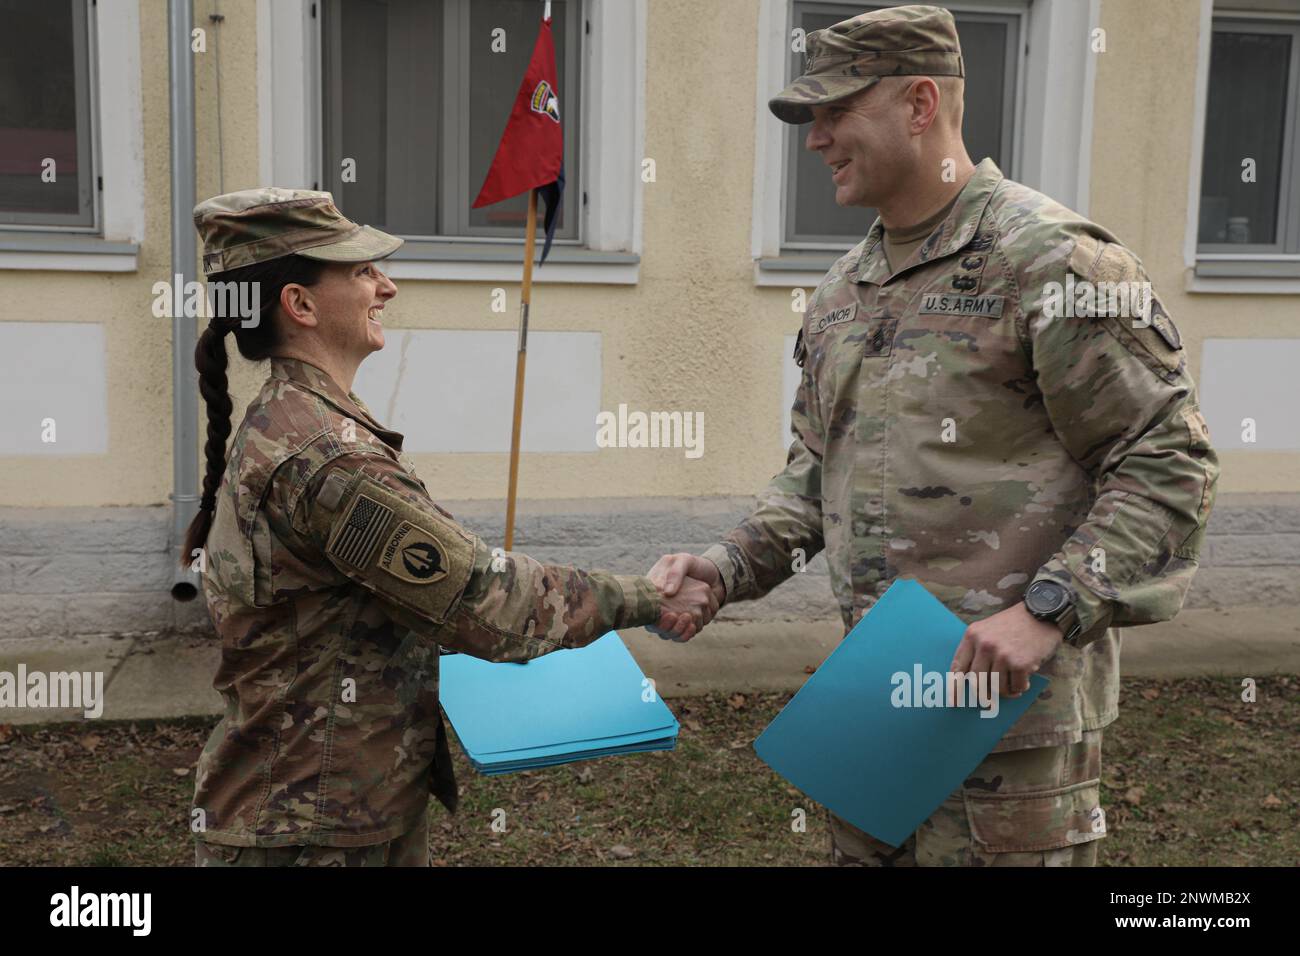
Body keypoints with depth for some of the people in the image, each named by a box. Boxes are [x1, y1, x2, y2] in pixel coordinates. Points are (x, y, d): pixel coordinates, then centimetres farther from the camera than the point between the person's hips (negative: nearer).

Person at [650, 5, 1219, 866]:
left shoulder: (1051, 260, -13)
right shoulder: (845, 288, 11)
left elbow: (1168, 461, -14)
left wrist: (1048, 612, -22)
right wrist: (730, 566, 4)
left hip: (1009, 696, -7)